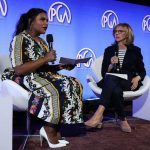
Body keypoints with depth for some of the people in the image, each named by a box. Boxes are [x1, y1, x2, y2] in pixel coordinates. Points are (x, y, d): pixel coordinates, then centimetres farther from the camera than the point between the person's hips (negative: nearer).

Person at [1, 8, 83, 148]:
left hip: (41, 75, 8)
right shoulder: (20, 39, -8)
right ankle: (50, 130, -13)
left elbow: (43, 67, 14)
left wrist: (61, 66, -4)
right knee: (54, 90, -34)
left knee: (73, 84, -14)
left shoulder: (41, 41, 18)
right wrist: (45, 59, -21)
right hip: (24, 78, -8)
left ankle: (53, 129, -13)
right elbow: (18, 69, -19)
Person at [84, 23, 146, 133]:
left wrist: (137, 78, -10)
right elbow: (104, 73, 10)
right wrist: (111, 65, -11)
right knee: (116, 90, -39)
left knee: (111, 78, -38)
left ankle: (99, 115, -44)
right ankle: (122, 120, -25)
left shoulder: (135, 50, 14)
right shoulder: (109, 50, 16)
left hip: (128, 82, -2)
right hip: (111, 81, 2)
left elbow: (142, 71, 13)